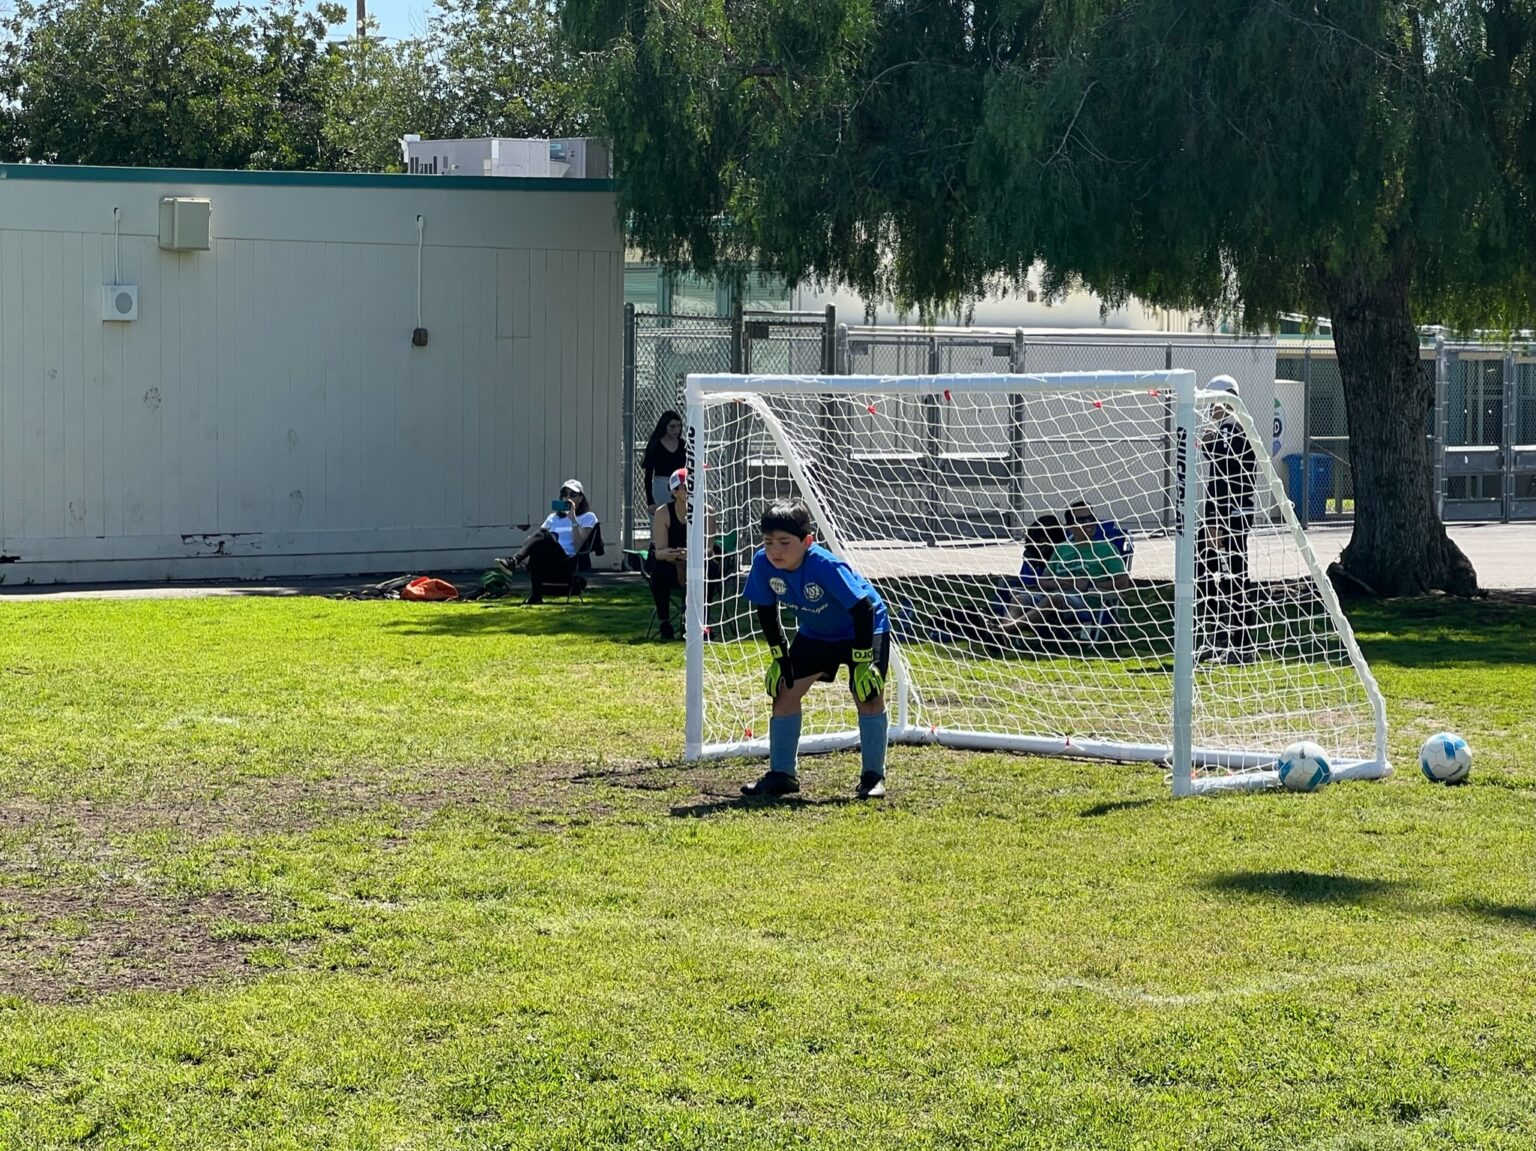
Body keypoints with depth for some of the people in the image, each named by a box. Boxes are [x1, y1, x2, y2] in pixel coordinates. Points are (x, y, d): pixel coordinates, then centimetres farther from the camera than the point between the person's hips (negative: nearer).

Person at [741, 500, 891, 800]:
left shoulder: (826, 566, -38)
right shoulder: (763, 564, -23)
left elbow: (862, 609, -31)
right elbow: (766, 610, -5)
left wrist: (863, 661, -28)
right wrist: (778, 657, -3)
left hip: (864, 629, -6)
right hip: (814, 634, 6)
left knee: (868, 695, -16)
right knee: (785, 691, -1)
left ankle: (873, 776, -3)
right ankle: (782, 774, 9)